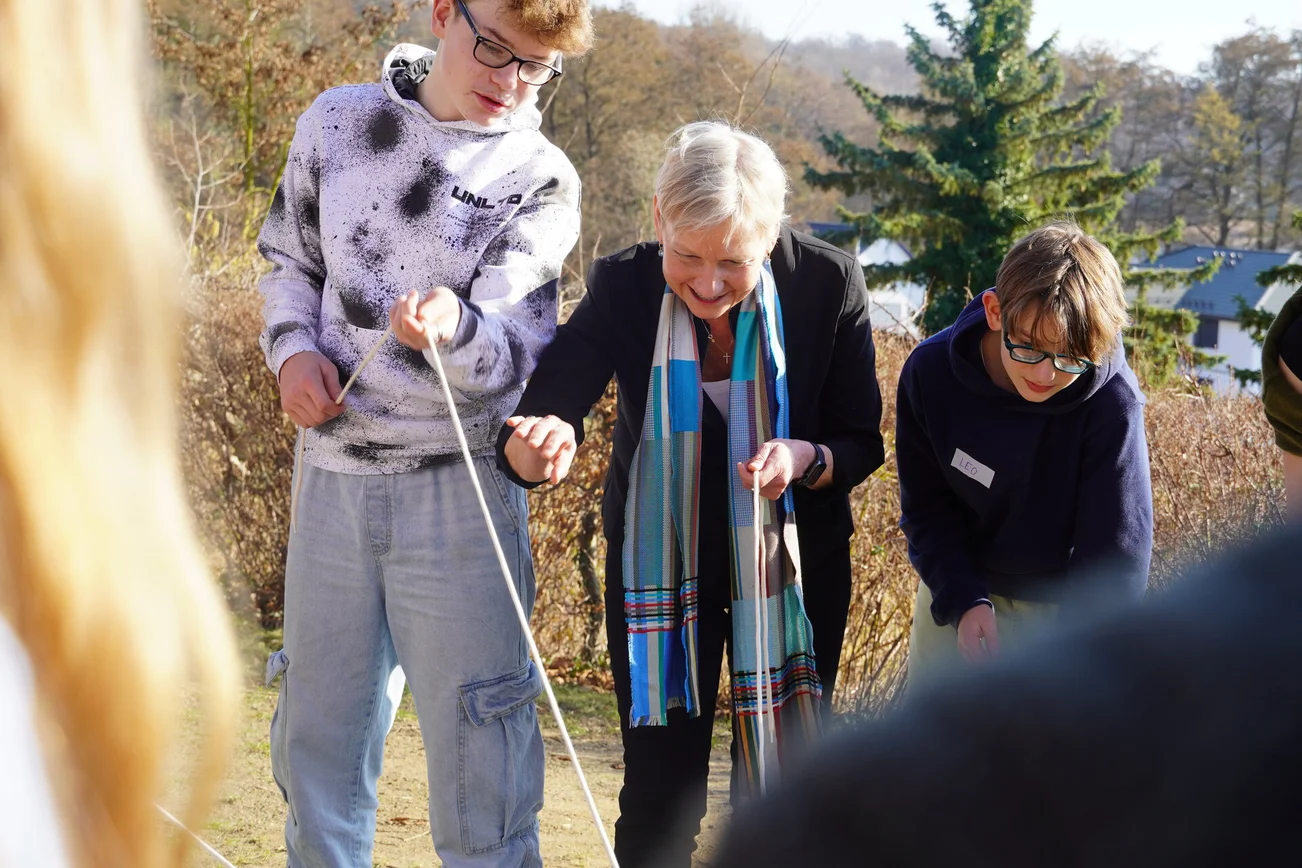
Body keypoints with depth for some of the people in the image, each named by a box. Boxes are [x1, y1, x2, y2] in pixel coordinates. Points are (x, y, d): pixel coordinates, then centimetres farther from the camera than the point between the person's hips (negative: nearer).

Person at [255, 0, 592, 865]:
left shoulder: (541, 178, -4)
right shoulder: (337, 121, 5)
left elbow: (514, 355, -13)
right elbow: (289, 258, 18)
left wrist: (454, 328, -36)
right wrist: (293, 347, -2)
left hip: (459, 488, -3)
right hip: (332, 475, 3)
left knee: (478, 757, -2)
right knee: (318, 736, 13)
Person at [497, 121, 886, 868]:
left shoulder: (827, 282, -18)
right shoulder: (624, 287, -18)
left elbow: (862, 443, -9)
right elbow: (540, 428, -23)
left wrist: (804, 460, -31)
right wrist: (536, 447, -48)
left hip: (793, 564, 1)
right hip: (660, 561, 0)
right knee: (659, 800, 2)